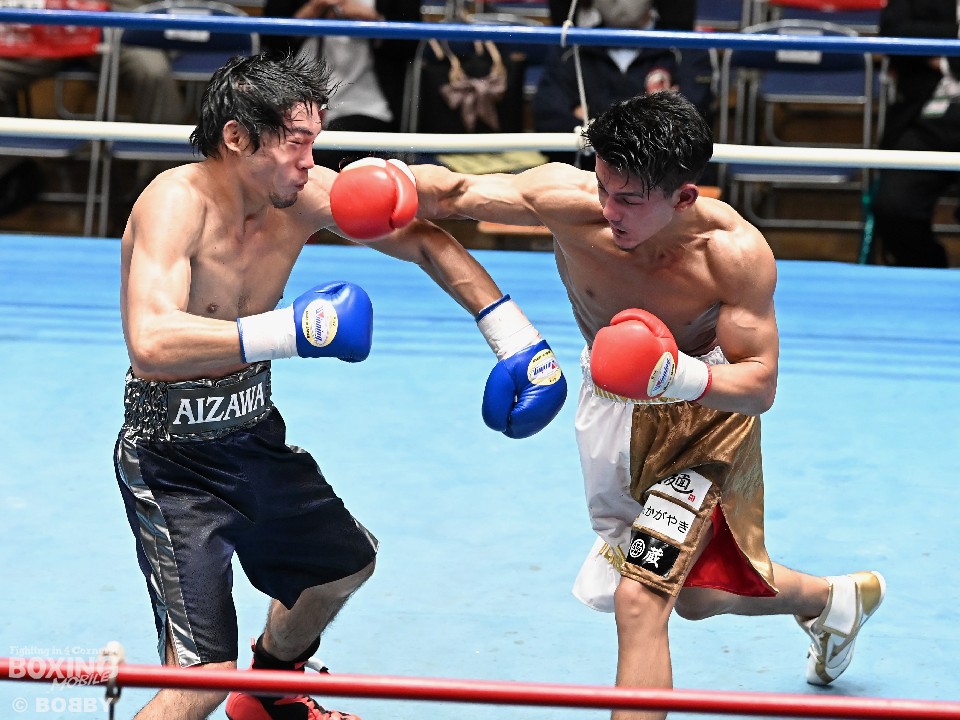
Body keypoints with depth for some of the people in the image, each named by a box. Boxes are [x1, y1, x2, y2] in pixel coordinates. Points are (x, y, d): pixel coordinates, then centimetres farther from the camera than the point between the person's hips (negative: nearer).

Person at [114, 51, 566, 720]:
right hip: (173, 457, -8)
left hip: (256, 434, 8)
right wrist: (288, 330, -42)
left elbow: (425, 242, 5)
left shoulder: (305, 194, -9)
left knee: (347, 562, 30)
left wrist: (513, 332, -2)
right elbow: (150, 344, -43)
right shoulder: (177, 203, -28)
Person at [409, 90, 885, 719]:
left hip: (706, 417, -5)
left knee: (640, 601, -21)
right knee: (695, 596, 24)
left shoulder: (736, 254, -32)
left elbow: (760, 384, -25)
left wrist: (685, 376, -46)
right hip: (612, 405, 5)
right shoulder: (568, 200, -29)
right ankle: (836, 599, 54)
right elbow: (454, 195, -23)